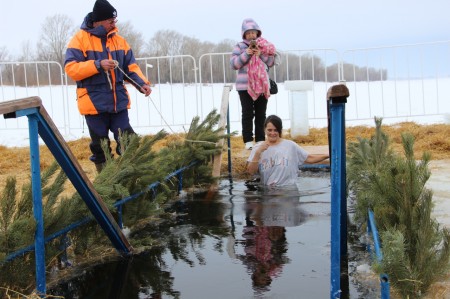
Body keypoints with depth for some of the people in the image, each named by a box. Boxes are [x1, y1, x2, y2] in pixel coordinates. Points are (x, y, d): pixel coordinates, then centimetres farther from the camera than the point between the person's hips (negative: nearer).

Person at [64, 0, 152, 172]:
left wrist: (142, 83, -8)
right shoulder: (80, 39, -6)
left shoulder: (119, 40, 9)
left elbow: (131, 67, 10)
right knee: (100, 146, 5)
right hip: (94, 103, -4)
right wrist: (98, 65, -24)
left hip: (119, 102, 4)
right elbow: (70, 68, -14)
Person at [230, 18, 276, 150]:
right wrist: (246, 54, -15)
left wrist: (261, 54, -14)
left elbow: (271, 62, 2)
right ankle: (248, 140, 2)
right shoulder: (240, 46, 2)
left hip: (262, 84, 2)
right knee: (247, 114, -2)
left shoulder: (263, 45, 8)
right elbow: (233, 64, -4)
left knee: (261, 114, 6)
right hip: (244, 85, -2)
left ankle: (260, 139, 14)